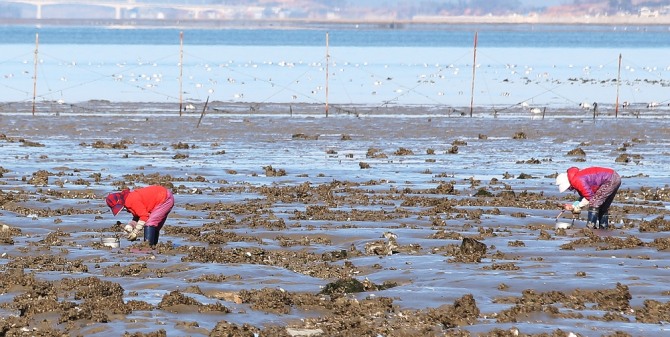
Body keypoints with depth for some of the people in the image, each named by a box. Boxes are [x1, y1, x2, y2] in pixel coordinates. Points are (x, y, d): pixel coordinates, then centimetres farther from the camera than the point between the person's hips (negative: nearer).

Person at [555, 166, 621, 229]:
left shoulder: (577, 180, -18)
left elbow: (589, 197, -18)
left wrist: (578, 207, -7)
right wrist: (573, 206, 9)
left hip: (611, 180, -10)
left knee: (593, 203, -9)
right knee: (603, 206, 20)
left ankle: (590, 226, -8)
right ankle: (603, 225, 27)